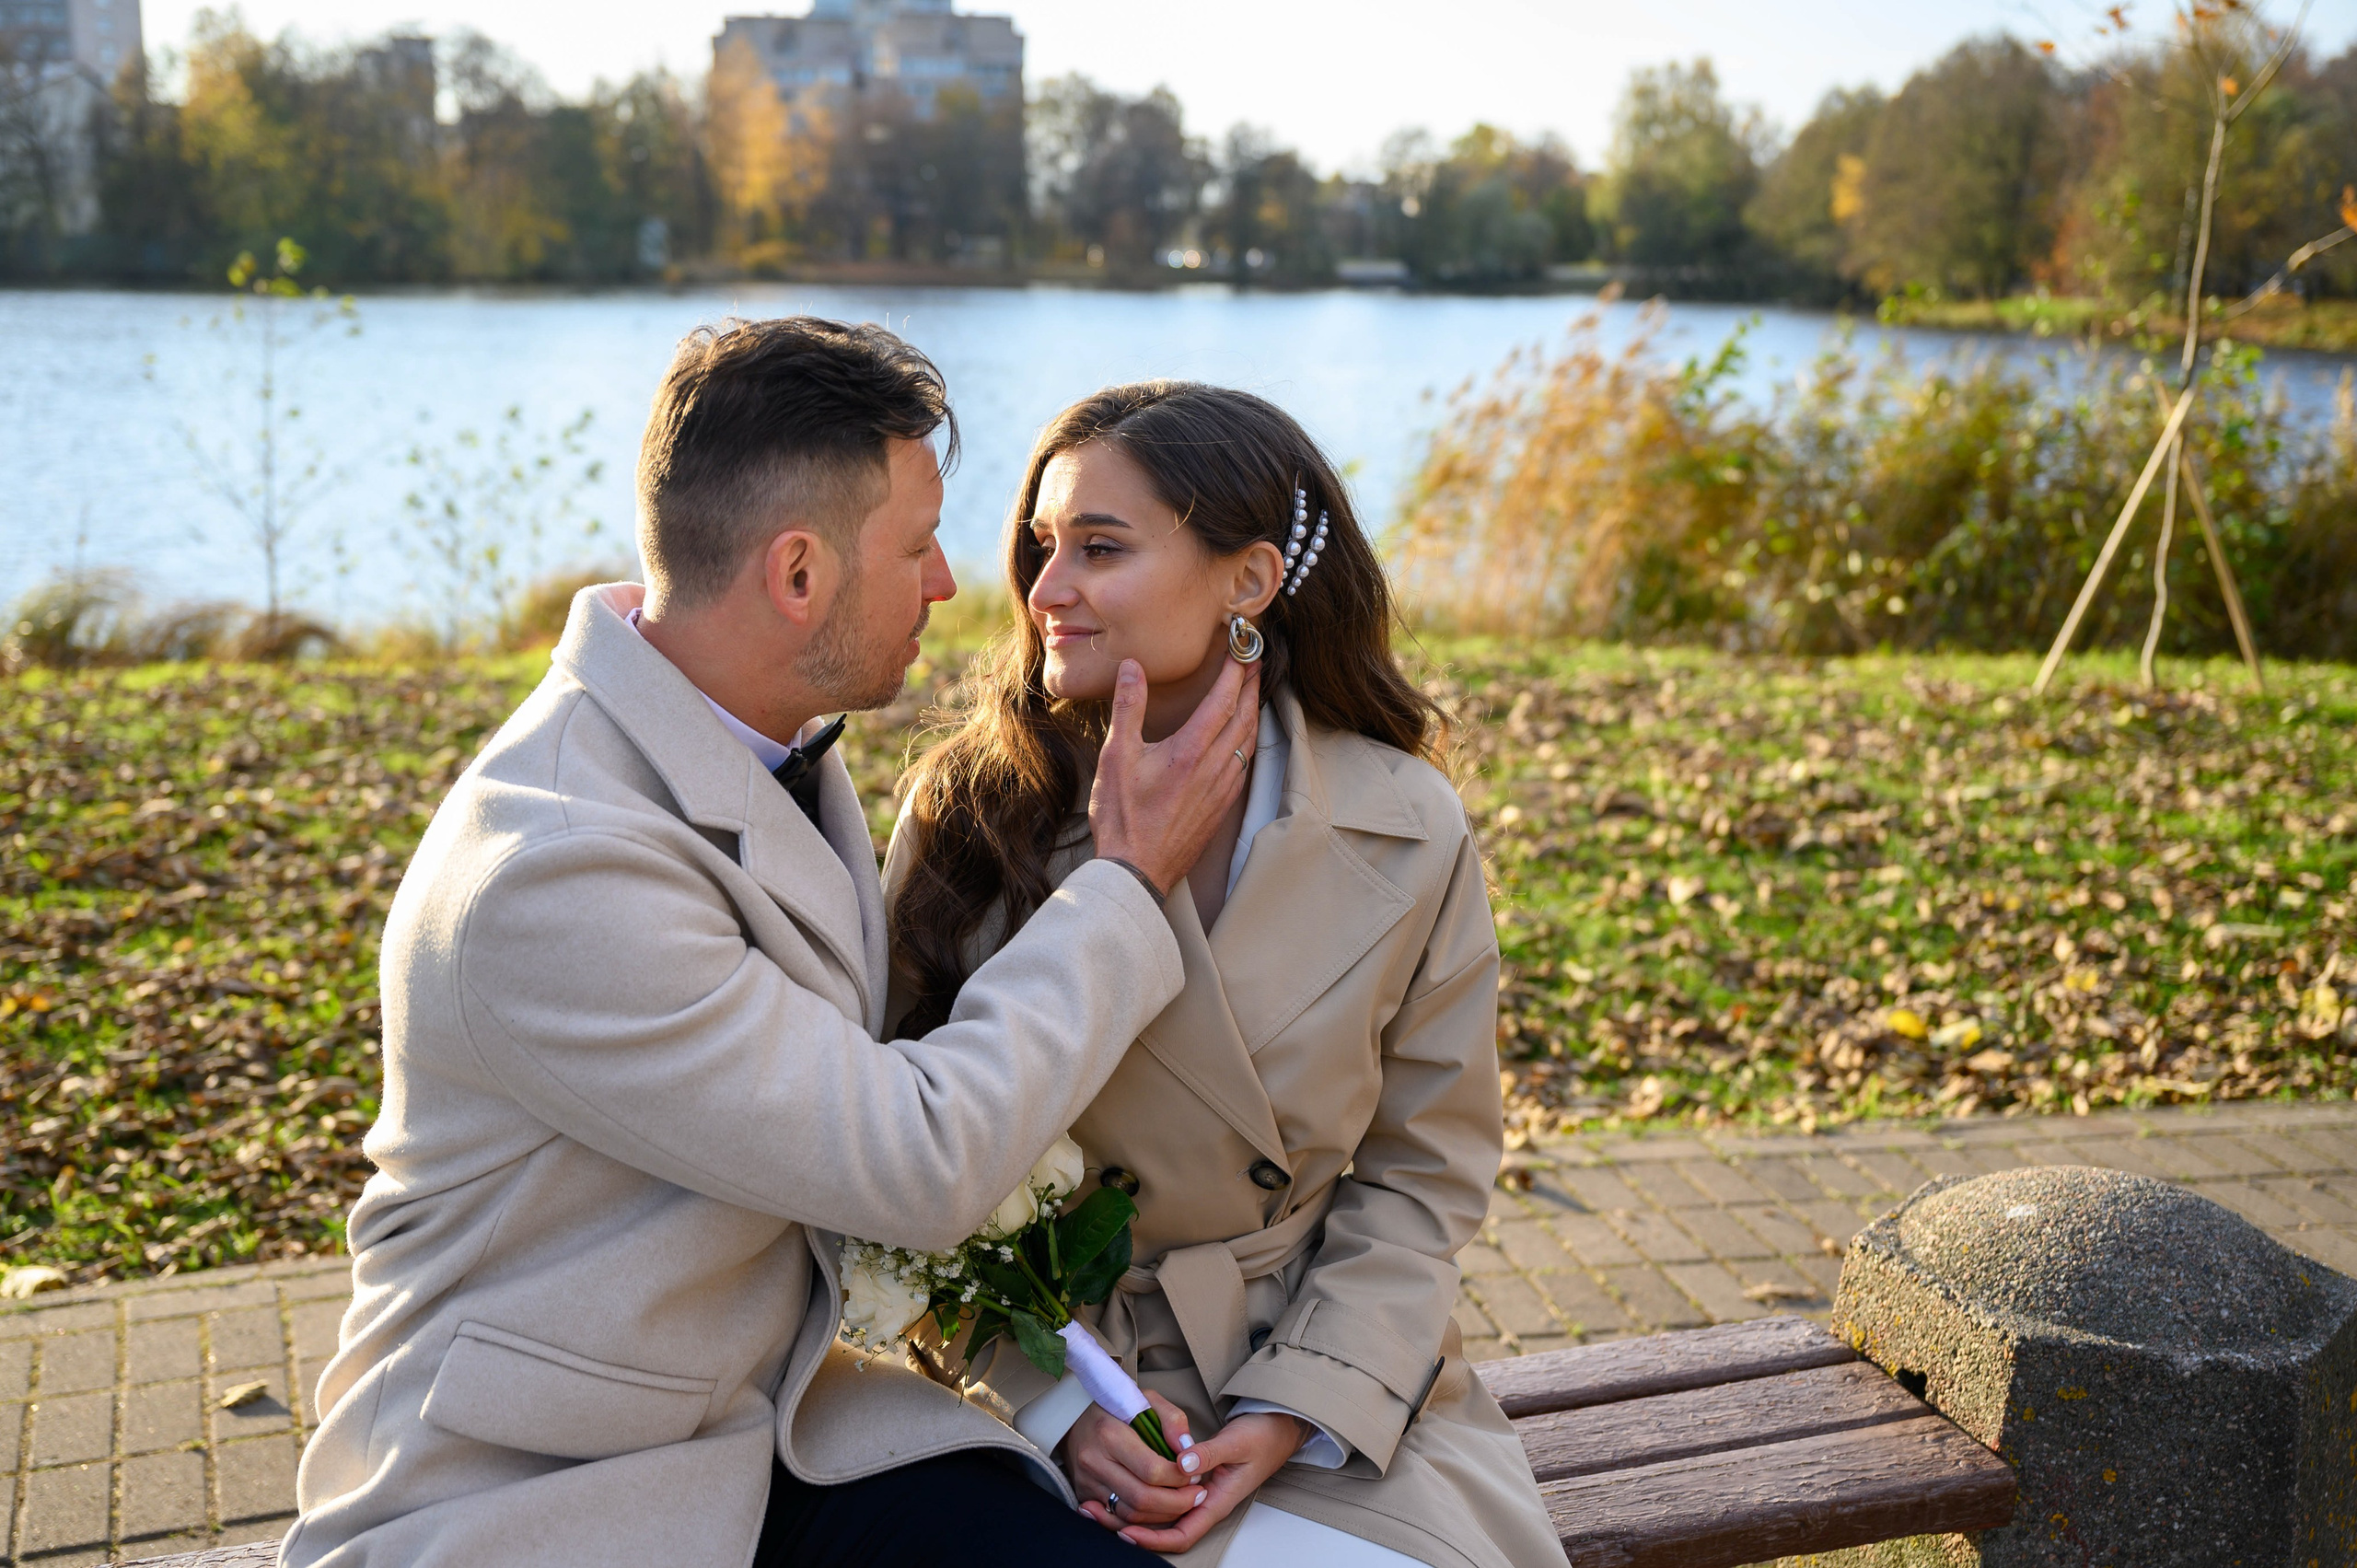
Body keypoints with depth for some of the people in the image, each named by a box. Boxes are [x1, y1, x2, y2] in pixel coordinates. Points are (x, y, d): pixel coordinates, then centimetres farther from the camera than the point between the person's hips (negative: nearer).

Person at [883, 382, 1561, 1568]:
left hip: (1340, 1381, 2)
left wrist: (1292, 1412, -10)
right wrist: (1062, 1406, -13)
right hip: (1064, 1381, -2)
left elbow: (1423, 1172, 1)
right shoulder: (970, 810, -8)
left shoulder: (1409, 835, -6)